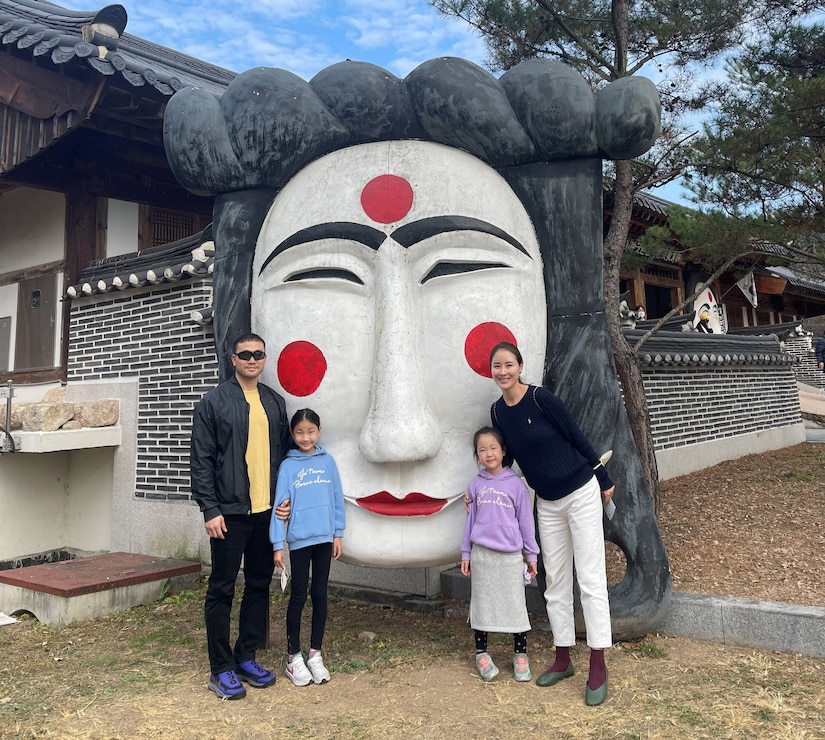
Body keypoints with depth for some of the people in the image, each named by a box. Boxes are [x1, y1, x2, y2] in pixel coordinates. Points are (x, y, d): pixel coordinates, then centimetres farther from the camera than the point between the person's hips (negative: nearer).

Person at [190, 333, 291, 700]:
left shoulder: (275, 402, 11)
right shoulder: (214, 402, -3)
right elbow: (201, 460, -6)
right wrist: (210, 510, -12)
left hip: (267, 510, 5)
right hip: (230, 512, -5)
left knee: (260, 585, 12)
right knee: (222, 589, 2)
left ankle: (246, 656, 25)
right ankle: (221, 668, 13)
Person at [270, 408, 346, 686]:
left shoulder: (328, 461, 2)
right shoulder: (287, 466, -4)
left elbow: (337, 499, 6)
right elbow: (279, 505, -6)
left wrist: (338, 534, 4)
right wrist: (278, 545, -8)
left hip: (324, 538, 2)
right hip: (299, 539, -2)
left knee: (320, 594, 10)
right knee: (298, 596, 5)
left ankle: (315, 653, 22)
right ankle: (293, 656, 17)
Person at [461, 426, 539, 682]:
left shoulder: (516, 484, -2)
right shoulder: (476, 485, 4)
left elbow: (526, 521, 2)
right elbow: (470, 520, 9)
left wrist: (532, 555, 4)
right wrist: (466, 554, 8)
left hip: (511, 556, -1)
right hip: (481, 554, 2)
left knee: (515, 606, 5)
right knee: (483, 604, 9)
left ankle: (520, 655, 19)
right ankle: (481, 653, 23)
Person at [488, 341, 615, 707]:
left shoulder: (541, 398, -17)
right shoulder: (498, 411, 0)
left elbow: (577, 437, -11)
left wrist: (605, 481, -5)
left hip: (581, 493, -6)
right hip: (547, 503, 6)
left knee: (590, 580, -1)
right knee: (556, 583, 11)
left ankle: (598, 665, 7)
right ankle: (562, 659, 22)